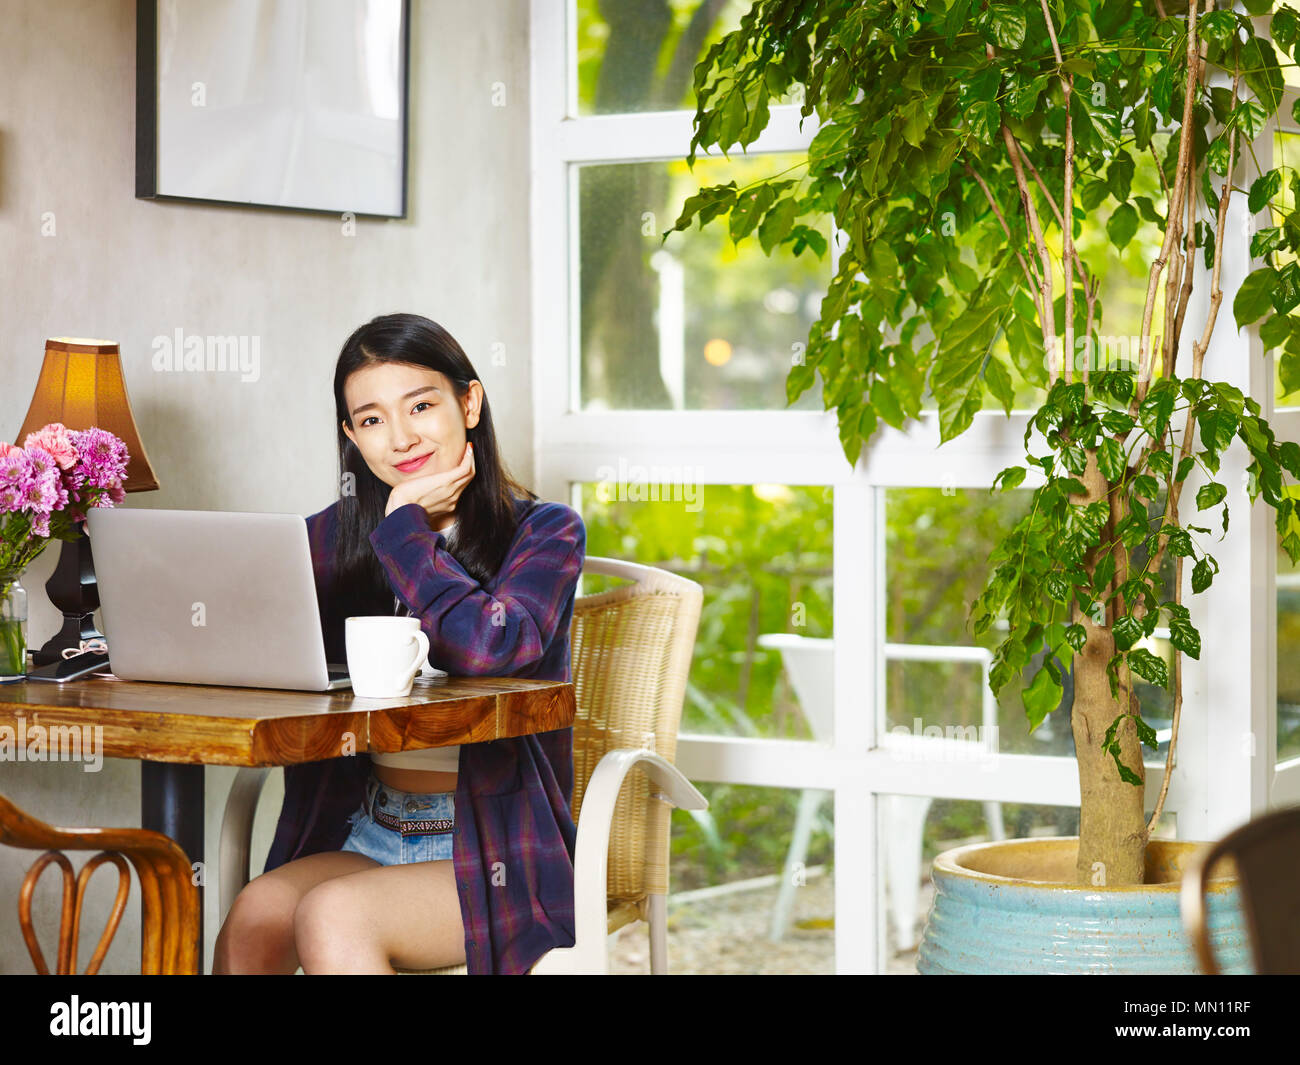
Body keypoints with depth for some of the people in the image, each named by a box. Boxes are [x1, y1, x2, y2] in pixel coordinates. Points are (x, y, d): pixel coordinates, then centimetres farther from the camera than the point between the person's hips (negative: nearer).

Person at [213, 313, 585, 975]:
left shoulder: (545, 533, -2)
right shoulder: (335, 537, 11)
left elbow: (483, 645, -22)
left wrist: (403, 525, -10)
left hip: (495, 852, -4)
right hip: (364, 836, 4)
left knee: (332, 916, -29)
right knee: (251, 920, -24)